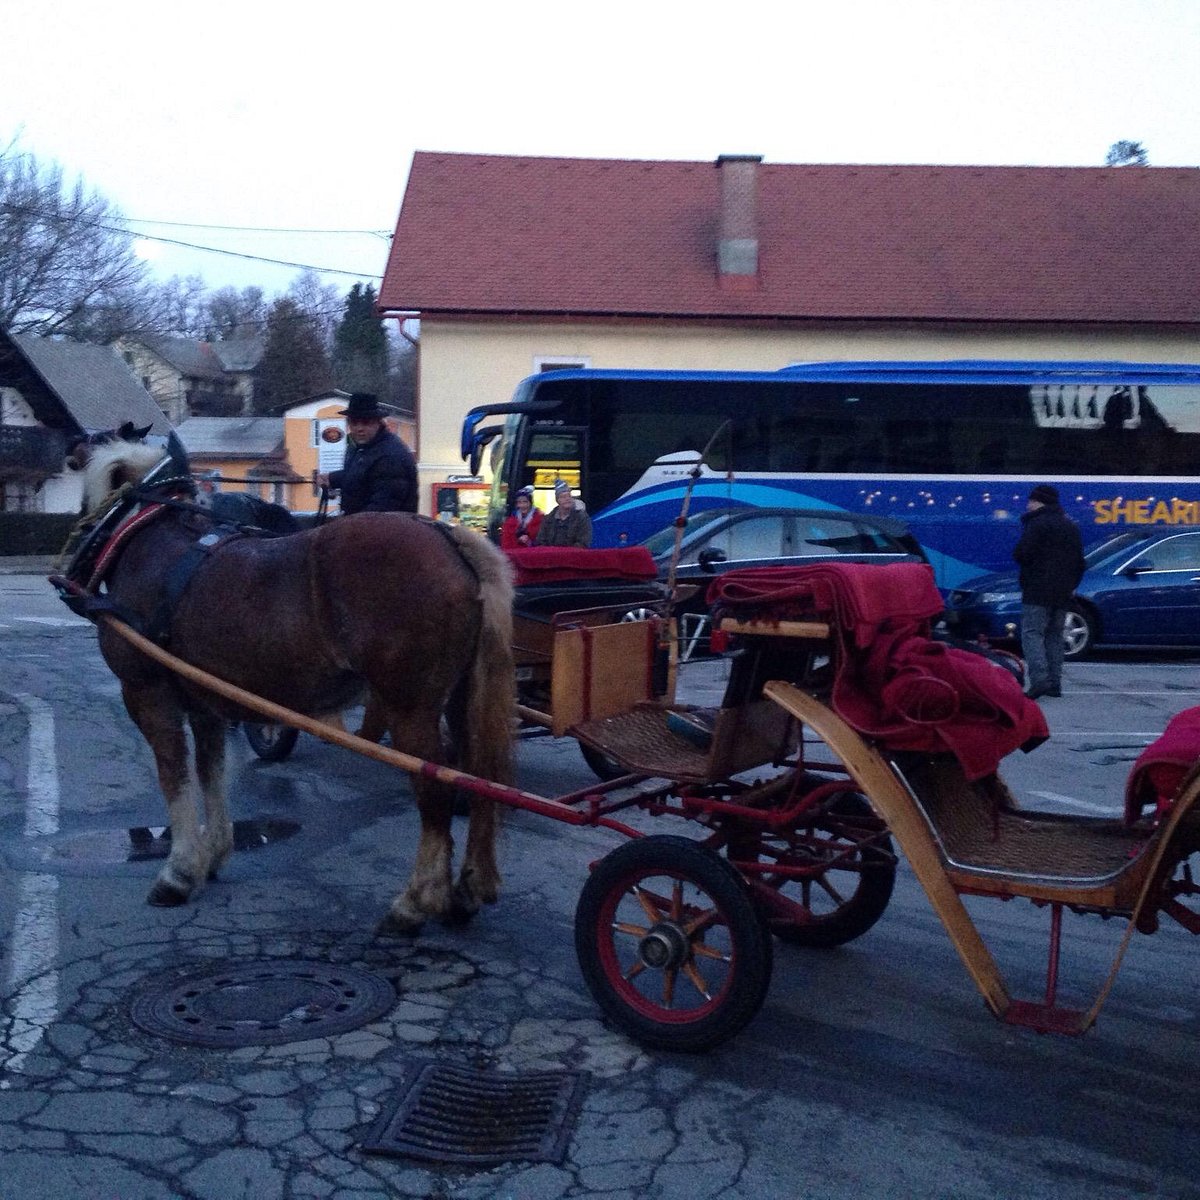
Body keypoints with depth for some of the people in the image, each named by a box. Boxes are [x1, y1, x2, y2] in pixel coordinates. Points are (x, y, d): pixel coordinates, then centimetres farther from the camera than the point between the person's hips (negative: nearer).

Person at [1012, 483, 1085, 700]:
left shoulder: (1037, 524, -10)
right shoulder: (1070, 526, 18)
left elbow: (1023, 554, -16)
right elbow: (1079, 561, 21)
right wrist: (1071, 584, 24)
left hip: (1038, 590, -8)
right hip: (1062, 592, 8)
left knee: (1032, 633, -9)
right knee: (1054, 635, 13)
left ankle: (1039, 679, -23)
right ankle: (1054, 684, 11)